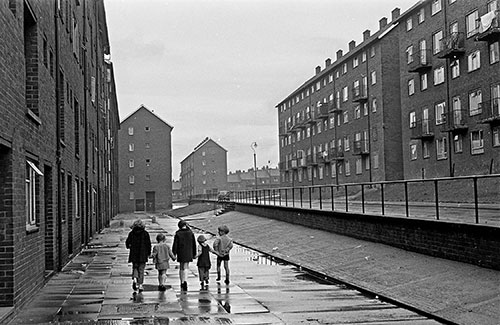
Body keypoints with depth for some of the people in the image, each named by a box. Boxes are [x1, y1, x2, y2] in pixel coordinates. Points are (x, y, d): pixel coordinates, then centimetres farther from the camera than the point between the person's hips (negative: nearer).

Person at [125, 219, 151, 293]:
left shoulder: (131, 233, 0)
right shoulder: (145, 233, -3)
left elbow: (127, 243, 1)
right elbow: (148, 244, -3)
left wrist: (129, 247, 23)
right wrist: (148, 253, 6)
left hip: (134, 254, 1)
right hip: (143, 255, -1)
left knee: (135, 267, 16)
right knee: (141, 269, 5)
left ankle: (134, 279, -10)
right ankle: (140, 285, 3)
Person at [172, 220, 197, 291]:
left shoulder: (178, 234, -6)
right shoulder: (190, 233, -1)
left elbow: (175, 245, -5)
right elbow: (194, 244, 4)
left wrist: (174, 254, 2)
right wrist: (194, 254, 12)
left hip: (180, 253, -1)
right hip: (188, 253, 1)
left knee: (181, 268, 13)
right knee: (185, 268, 5)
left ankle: (182, 283, 17)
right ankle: (185, 281, -16)